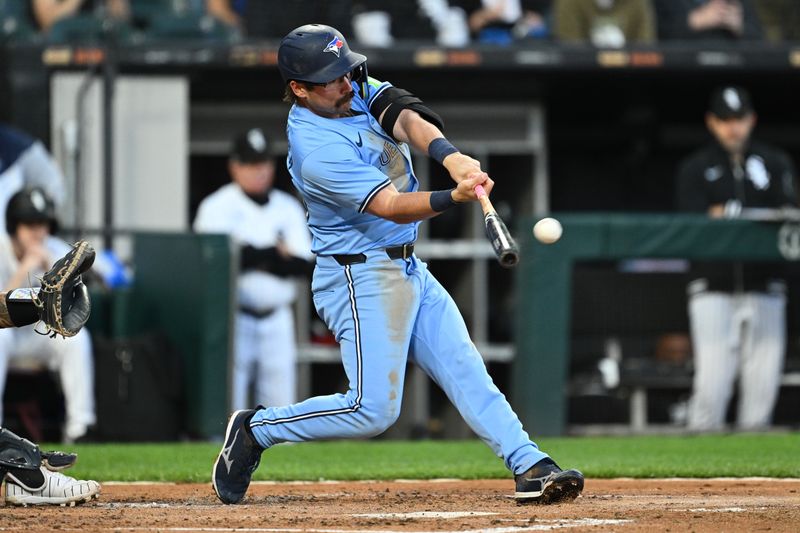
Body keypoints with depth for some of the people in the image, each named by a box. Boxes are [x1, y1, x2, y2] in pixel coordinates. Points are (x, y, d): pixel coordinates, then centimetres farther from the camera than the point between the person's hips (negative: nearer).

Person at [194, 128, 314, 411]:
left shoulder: (289, 208, 12)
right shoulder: (217, 207, 0)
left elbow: (303, 265, 1)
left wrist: (253, 256, -14)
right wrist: (276, 253, -9)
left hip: (276, 320, 4)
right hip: (233, 316, -4)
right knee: (229, 399, -10)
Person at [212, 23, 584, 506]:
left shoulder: (355, 88, 2)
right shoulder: (316, 150, -23)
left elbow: (405, 117, -15)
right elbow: (392, 207, -28)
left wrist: (449, 156, -35)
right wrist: (455, 198, -45)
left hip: (408, 268, 9)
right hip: (362, 278, -9)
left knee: (466, 371, 2)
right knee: (373, 409, -11)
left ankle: (531, 467, -2)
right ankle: (255, 430, 4)